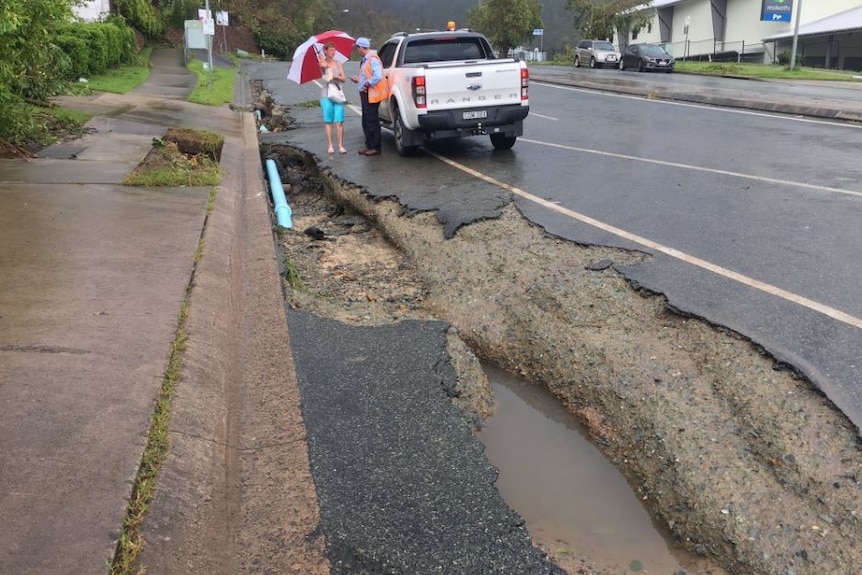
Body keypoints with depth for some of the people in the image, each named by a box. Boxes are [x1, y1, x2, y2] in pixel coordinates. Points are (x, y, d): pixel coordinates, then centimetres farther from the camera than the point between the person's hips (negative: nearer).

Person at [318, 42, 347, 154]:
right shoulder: (322, 63, 2)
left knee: (339, 122, -4)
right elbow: (323, 70, -19)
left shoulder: (338, 63, 10)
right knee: (328, 121, 2)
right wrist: (324, 66, -38)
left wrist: (336, 77, -13)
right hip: (326, 95, -2)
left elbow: (344, 78, 4)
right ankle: (330, 146, 7)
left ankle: (341, 146, -1)